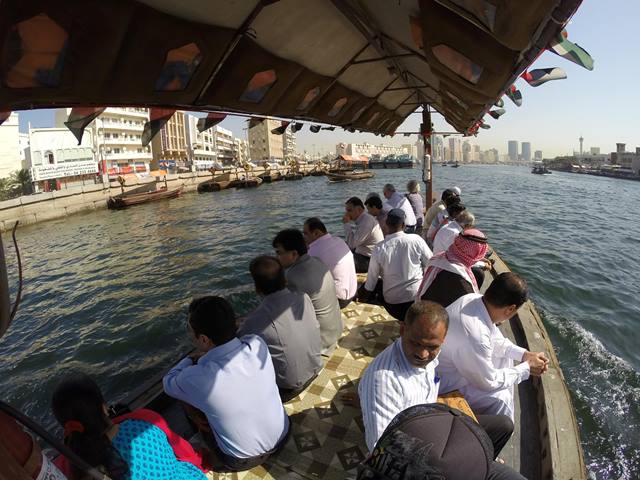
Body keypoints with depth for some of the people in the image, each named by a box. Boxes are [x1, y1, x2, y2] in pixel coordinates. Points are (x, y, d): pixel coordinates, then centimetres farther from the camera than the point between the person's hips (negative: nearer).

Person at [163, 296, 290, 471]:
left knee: (186, 403, 11)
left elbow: (168, 383, -7)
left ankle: (214, 456, 27)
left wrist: (191, 360, 6)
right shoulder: (258, 343, -23)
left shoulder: (197, 378, -33)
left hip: (243, 460, -4)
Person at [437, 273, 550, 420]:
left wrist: (524, 354, 0)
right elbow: (489, 382, -20)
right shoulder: (475, 336, -38)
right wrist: (526, 368, -9)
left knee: (505, 356, 15)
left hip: (456, 360, 9)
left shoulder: (473, 298, -14)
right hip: (441, 383, -9)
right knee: (500, 398, -16)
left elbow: (494, 339, 8)